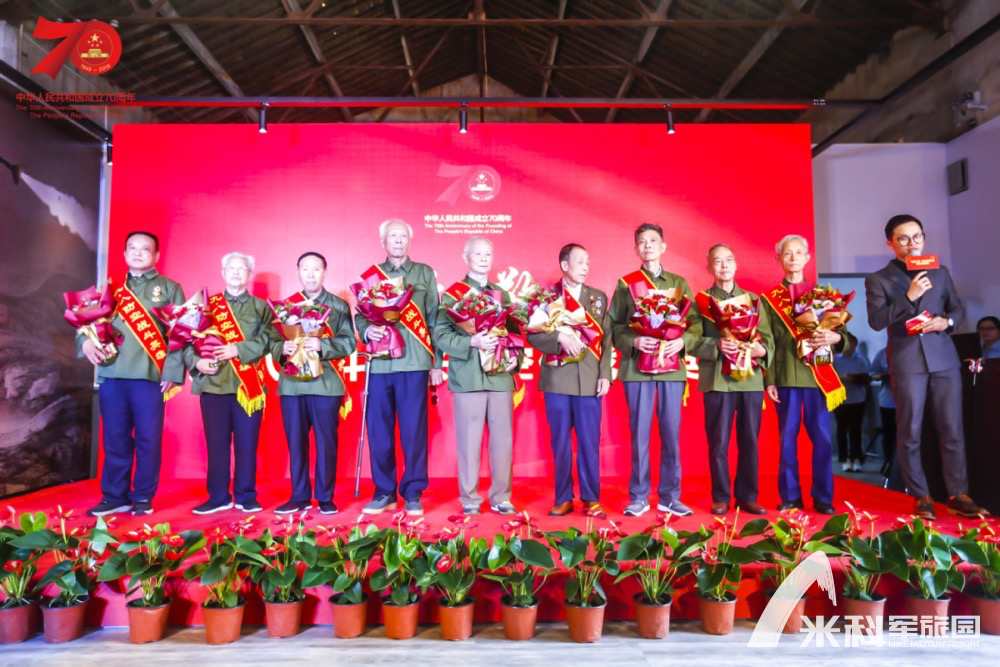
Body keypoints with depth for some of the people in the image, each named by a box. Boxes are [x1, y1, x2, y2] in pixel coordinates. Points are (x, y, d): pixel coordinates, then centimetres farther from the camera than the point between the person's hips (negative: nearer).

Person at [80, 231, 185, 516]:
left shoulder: (169, 289, 7)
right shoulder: (112, 288, 18)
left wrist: (172, 370, -10)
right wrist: (85, 341, -5)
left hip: (149, 376, -3)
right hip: (111, 375, 3)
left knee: (148, 440, 1)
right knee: (115, 439, 8)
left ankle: (143, 498, 12)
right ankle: (114, 496, 18)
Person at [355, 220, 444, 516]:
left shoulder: (425, 273, 12)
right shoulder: (371, 274, 15)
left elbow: (434, 319, 9)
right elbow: (359, 315, 12)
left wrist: (437, 363, 3)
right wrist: (367, 330, -12)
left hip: (415, 362, -1)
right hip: (379, 362, 2)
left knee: (414, 431, -1)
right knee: (379, 431, 4)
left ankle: (413, 494, 9)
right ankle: (384, 492, 16)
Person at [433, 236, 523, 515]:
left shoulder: (502, 294, 16)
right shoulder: (453, 293, 3)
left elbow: (515, 332, 16)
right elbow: (441, 335, -5)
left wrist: (516, 357, -2)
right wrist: (472, 342, -18)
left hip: (501, 375, 4)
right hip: (468, 376, -4)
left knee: (503, 437, 5)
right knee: (469, 439, 1)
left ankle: (501, 496, 17)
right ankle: (469, 497, 14)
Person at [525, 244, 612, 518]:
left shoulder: (599, 297, 12)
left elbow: (606, 340, 8)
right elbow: (532, 334, -3)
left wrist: (605, 375, -1)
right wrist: (560, 337, -18)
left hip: (590, 380, 1)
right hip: (557, 379, -1)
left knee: (589, 441, 3)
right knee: (560, 441, 6)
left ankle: (591, 498, 14)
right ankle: (563, 498, 16)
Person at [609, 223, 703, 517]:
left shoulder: (679, 283, 13)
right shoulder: (625, 283, 8)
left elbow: (696, 323, 8)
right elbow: (613, 326, 3)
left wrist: (683, 341, -11)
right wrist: (634, 341, -14)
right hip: (637, 366, -1)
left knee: (671, 433, 4)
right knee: (639, 433, 1)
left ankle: (670, 496, 16)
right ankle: (638, 497, 12)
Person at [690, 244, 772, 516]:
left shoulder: (753, 299, 15)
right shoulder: (701, 300, 6)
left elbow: (768, 338, 10)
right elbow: (692, 340, -2)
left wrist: (762, 350, -11)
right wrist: (716, 346, -18)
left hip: (751, 378, 3)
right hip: (717, 379, -3)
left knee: (749, 441, 7)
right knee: (718, 442, 2)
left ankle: (747, 496, 19)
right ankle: (721, 497, 14)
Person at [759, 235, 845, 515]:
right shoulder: (769, 298, 7)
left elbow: (839, 329, 9)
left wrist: (835, 337, -15)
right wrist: (768, 380, -4)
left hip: (818, 375, 1)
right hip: (786, 376, -1)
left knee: (822, 437, 1)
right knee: (787, 438, 4)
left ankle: (823, 497, 12)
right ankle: (790, 496, 13)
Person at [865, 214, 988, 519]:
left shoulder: (940, 272, 14)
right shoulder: (878, 279, 1)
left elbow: (958, 308, 17)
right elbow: (876, 321, -9)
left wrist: (947, 321, -5)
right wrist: (909, 297, -18)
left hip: (944, 358, 3)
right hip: (907, 361, -3)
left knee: (952, 431, 3)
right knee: (910, 433, 1)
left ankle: (959, 495, 11)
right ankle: (921, 497, 10)